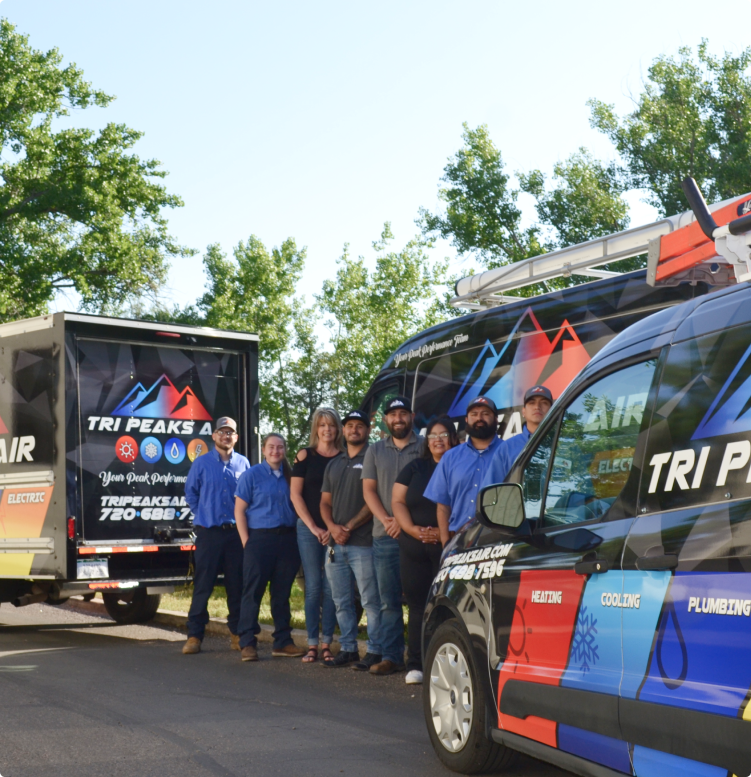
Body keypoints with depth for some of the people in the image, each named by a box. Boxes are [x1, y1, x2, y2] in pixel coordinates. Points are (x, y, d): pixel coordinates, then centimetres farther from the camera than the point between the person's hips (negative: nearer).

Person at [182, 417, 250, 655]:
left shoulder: (243, 464, 8)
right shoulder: (201, 463, 4)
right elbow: (191, 494, 11)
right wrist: (204, 515, 7)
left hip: (236, 531, 2)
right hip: (208, 532, -2)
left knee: (237, 585, 6)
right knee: (203, 585, -3)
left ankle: (237, 633, 15)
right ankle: (194, 635, 2)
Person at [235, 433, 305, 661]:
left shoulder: (290, 476, 12)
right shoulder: (251, 475, 2)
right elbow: (239, 510, -1)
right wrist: (246, 541, -8)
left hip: (287, 539, 4)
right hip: (260, 538, -4)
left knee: (282, 592, 9)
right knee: (253, 592, -4)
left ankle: (282, 641, 17)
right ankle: (247, 643, 1)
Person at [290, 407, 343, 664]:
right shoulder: (305, 456, 5)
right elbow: (295, 494, 2)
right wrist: (313, 527, -5)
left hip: (336, 531, 0)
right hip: (309, 529, 0)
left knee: (331, 587, -1)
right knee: (313, 587, -1)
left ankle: (326, 643, 5)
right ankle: (312, 644, 3)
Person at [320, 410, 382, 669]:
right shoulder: (333, 465, 20)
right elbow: (325, 502, 18)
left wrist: (350, 526, -12)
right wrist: (332, 526, -2)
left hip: (363, 543, -7)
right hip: (335, 544, 7)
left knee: (370, 600, -6)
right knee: (341, 601, 10)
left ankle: (375, 650, -1)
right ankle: (348, 649, 17)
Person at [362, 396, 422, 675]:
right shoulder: (375, 451, 16)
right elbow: (368, 490, 10)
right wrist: (386, 520, -6)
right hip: (385, 537, 3)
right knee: (389, 602, 4)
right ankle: (391, 657, 6)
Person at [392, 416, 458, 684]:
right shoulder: (415, 468, 15)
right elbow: (397, 502, 9)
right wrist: (414, 530, -7)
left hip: (450, 549, -2)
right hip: (414, 550, 3)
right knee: (418, 606, 1)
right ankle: (415, 665, 4)